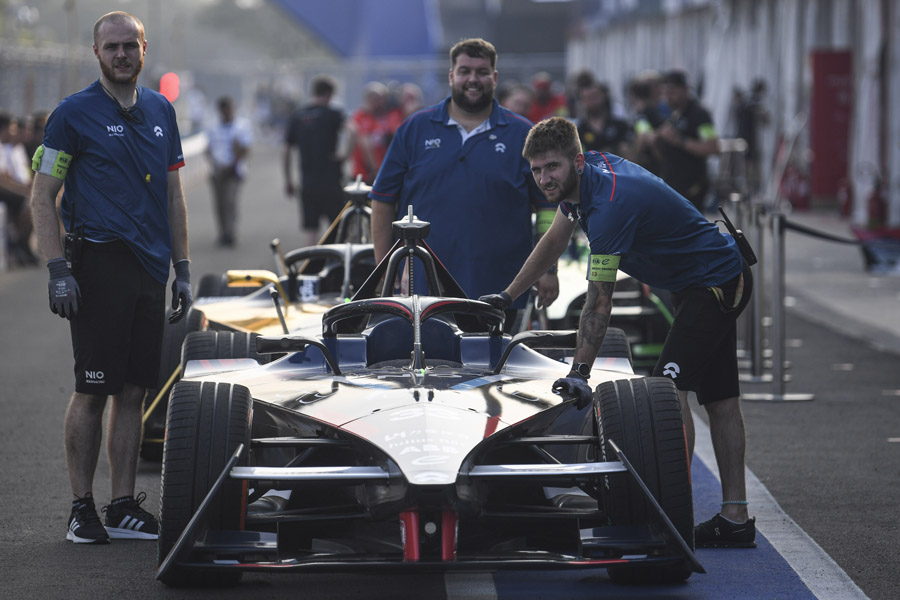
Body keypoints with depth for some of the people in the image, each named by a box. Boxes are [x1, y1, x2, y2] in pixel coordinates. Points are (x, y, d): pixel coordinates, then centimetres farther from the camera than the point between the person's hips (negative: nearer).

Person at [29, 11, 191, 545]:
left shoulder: (161, 111, 13)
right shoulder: (74, 114, -4)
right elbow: (43, 196, -5)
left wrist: (182, 268, 14)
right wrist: (57, 270, -13)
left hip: (149, 270, 5)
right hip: (98, 266, -5)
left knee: (133, 391, 7)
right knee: (92, 391, -3)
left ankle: (124, 507, 13)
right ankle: (82, 508, 4)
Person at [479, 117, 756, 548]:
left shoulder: (610, 206, -30)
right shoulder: (584, 176, -2)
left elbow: (599, 303, -29)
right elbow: (554, 241, 14)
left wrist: (579, 372, -28)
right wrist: (507, 297, 17)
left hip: (714, 284, -10)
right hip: (717, 281, 10)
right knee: (720, 398, 9)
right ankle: (735, 518, 11)